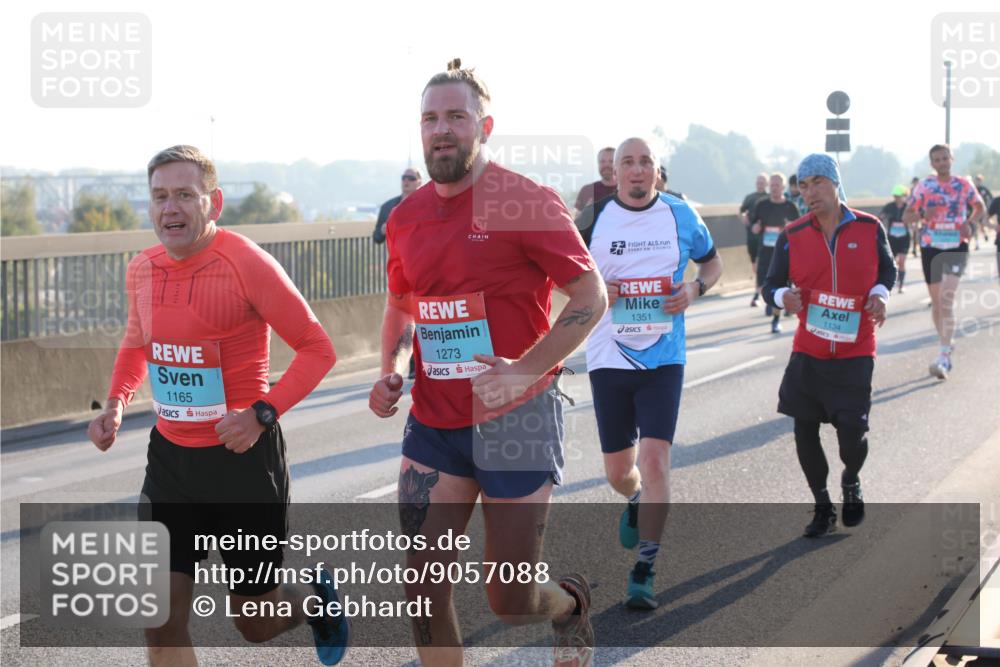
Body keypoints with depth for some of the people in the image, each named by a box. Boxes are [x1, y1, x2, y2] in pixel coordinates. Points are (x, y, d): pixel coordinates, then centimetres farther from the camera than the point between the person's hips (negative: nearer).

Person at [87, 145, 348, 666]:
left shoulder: (246, 263, -16)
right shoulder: (142, 270, 2)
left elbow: (317, 348, -11)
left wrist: (263, 413, -24)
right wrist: (116, 403, 4)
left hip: (243, 455, -5)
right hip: (170, 455, 5)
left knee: (257, 625, 11)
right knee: (161, 620, -5)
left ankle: (315, 596, 46)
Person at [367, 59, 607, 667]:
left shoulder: (527, 202, -11)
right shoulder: (406, 218, 6)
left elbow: (592, 297, -9)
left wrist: (524, 371, -21)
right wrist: (391, 372, 1)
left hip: (514, 422, -5)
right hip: (433, 426, 5)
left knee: (511, 601, 3)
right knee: (425, 592, 1)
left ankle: (572, 603, 39)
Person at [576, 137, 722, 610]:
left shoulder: (680, 214, 1)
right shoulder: (594, 217, 0)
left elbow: (713, 262, 16)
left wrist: (694, 289, -5)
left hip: (664, 359, -1)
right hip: (609, 358, 1)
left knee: (655, 459, -14)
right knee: (618, 470, 8)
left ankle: (644, 571, -5)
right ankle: (636, 502, 47)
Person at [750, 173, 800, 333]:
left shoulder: (790, 207, -1)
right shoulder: (761, 205, 4)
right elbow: (753, 227, 13)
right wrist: (755, 228, -10)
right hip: (765, 251, 2)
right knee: (762, 286, -5)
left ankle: (776, 320, 11)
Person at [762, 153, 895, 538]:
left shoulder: (870, 229, -3)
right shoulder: (792, 237, -2)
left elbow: (887, 269, 13)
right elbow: (771, 286, 1)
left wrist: (880, 294, -7)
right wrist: (784, 297, -21)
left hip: (855, 355, -1)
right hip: (807, 355, 2)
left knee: (852, 433, -7)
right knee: (805, 432, 3)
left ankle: (851, 484, 28)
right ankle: (822, 507, 23)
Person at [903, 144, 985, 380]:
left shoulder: (964, 185, 1)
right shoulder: (924, 186, 1)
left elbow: (980, 207, 17)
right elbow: (906, 217, 4)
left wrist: (969, 222, -3)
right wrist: (922, 215, -17)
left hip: (956, 247, -2)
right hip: (930, 247, 2)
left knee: (947, 298, -17)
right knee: (936, 300, 10)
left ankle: (944, 357, -22)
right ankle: (947, 344, 31)